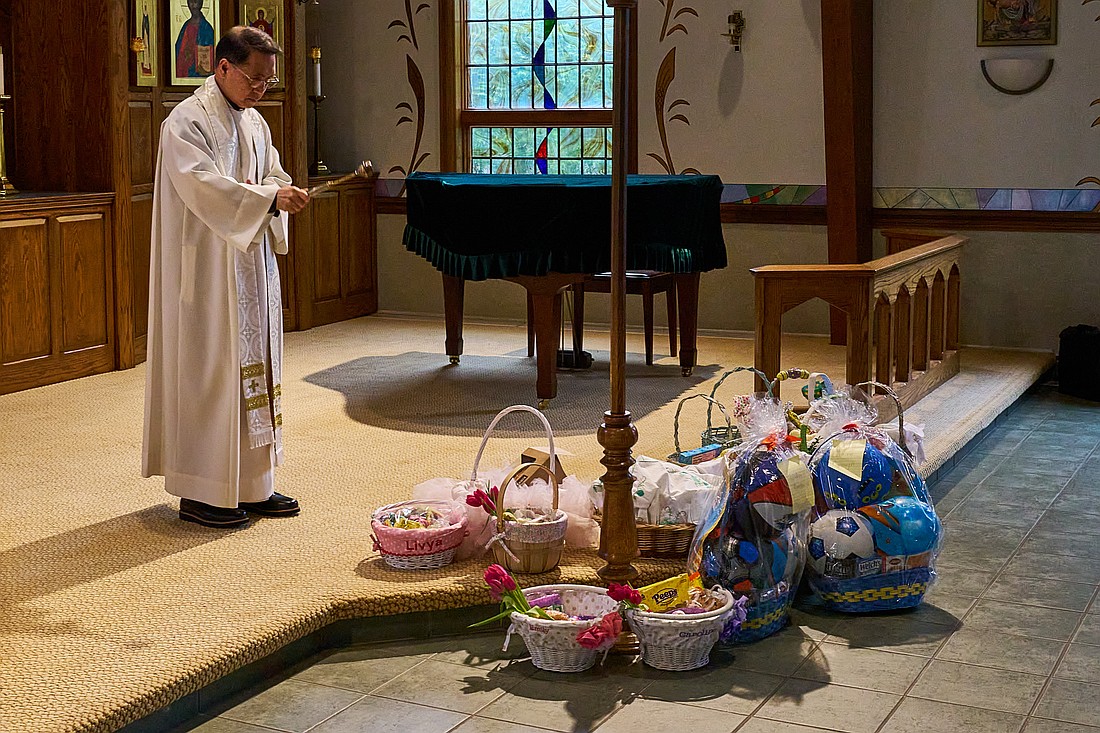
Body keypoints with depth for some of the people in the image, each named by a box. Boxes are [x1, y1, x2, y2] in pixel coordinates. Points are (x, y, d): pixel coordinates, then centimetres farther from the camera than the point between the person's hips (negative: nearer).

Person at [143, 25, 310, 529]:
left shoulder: (254, 124, 14)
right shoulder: (187, 122, -11)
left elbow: (272, 175, 14)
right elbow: (203, 186, -23)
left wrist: (282, 193, -9)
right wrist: (268, 198, -29)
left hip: (253, 265, 8)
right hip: (207, 270, -8)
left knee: (255, 366, 10)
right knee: (209, 370, -4)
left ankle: (251, 484, 18)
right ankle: (200, 492, 4)